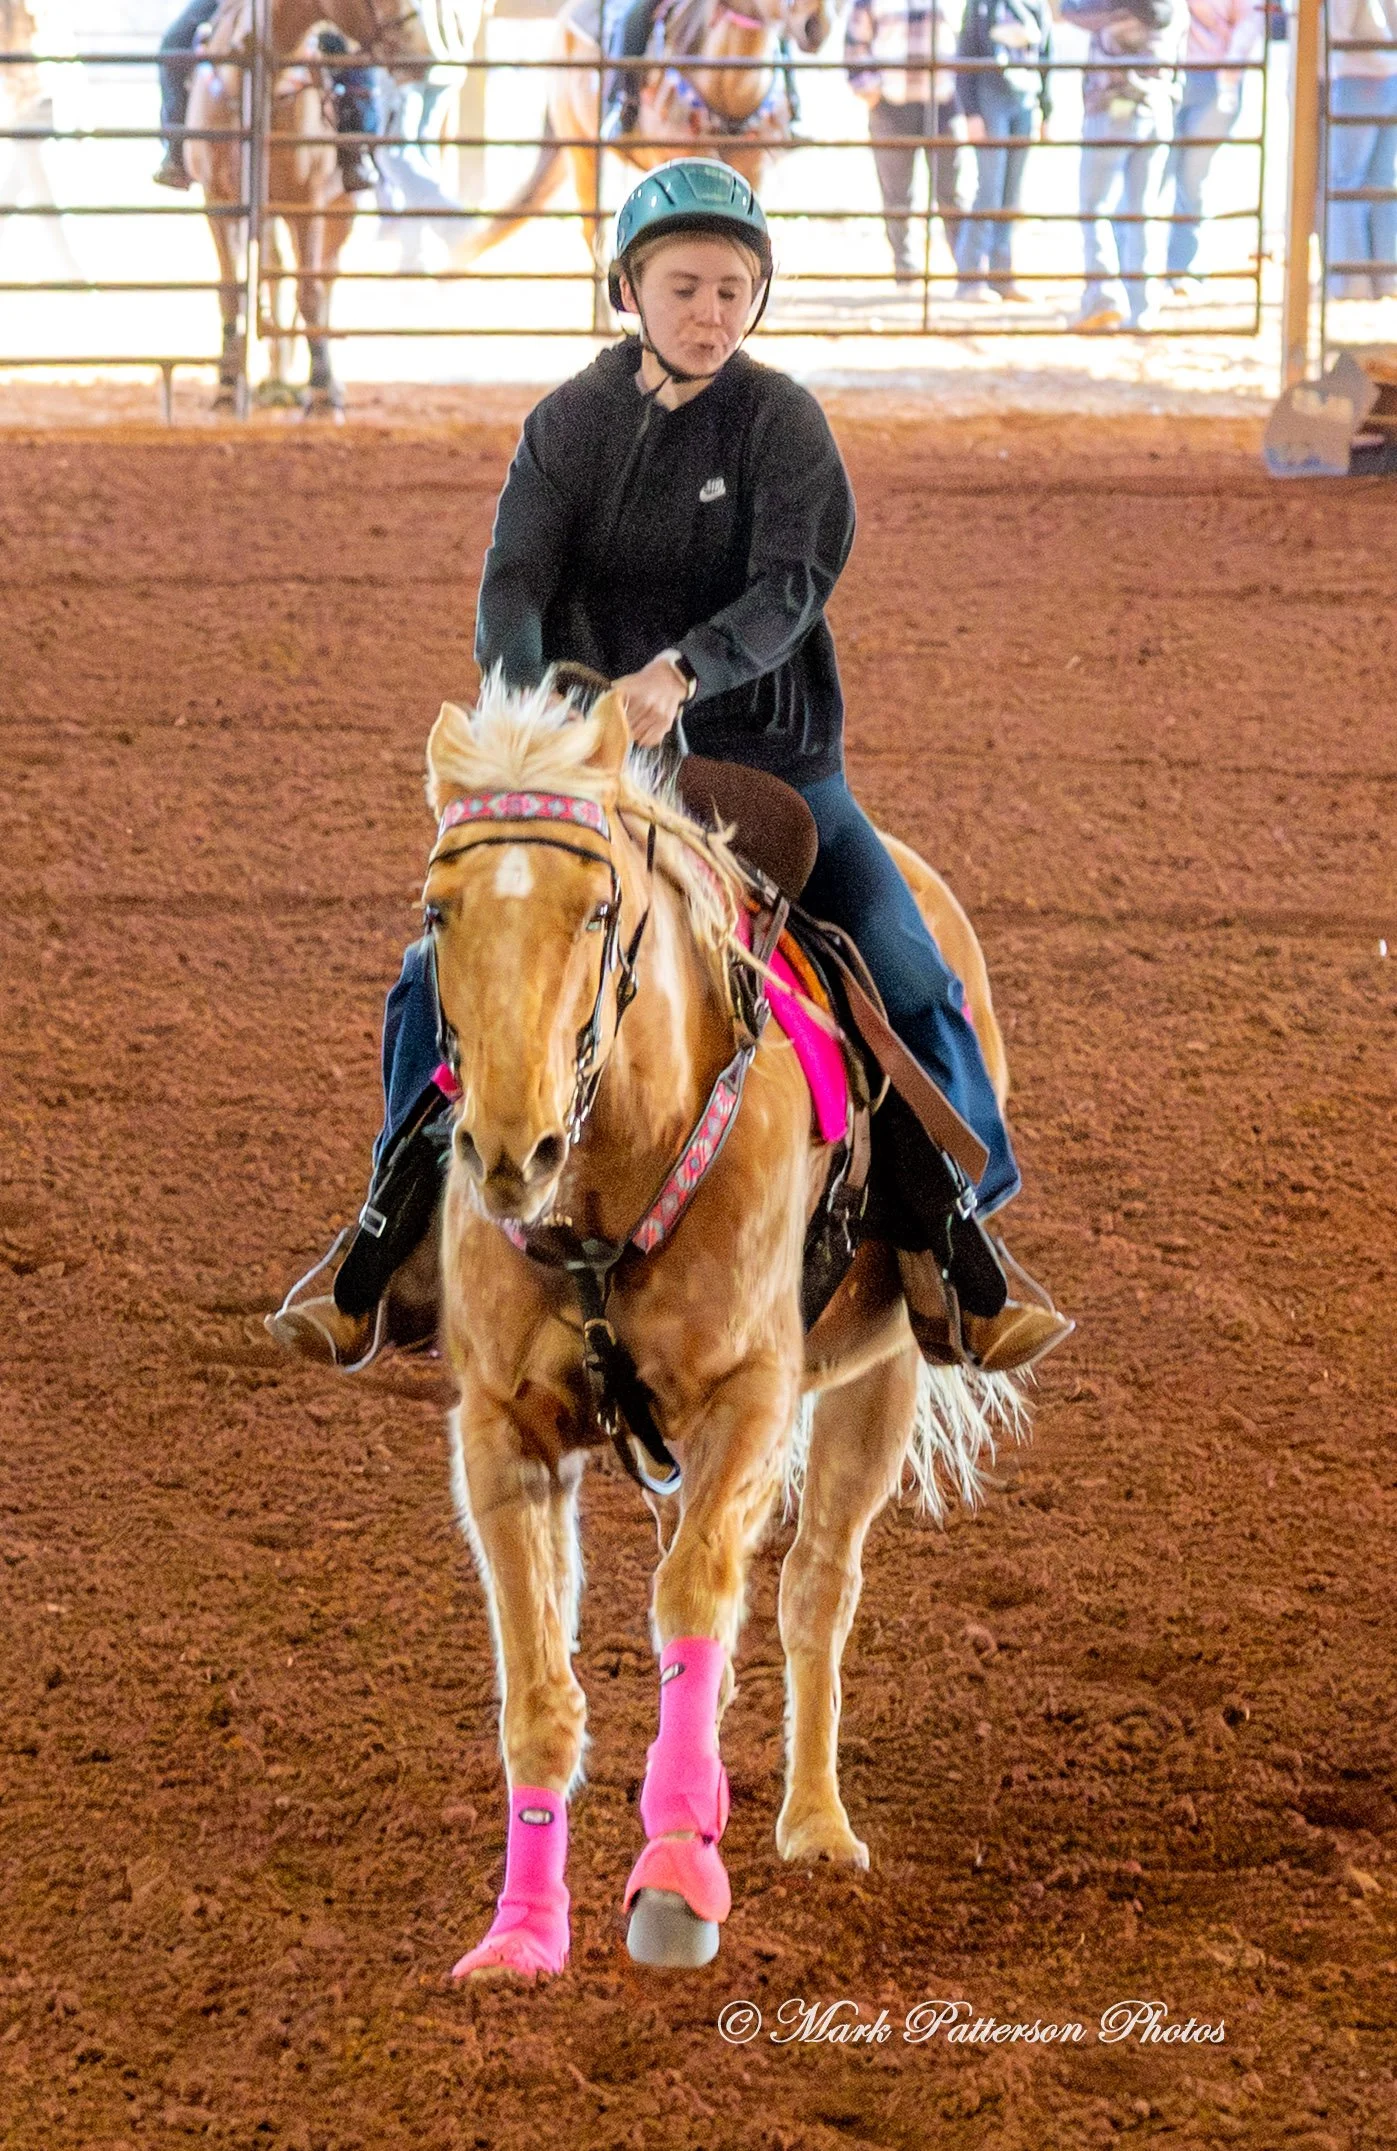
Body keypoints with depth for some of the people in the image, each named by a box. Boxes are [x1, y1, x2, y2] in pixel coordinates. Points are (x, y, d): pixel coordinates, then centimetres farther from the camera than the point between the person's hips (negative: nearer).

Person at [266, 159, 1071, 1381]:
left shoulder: (779, 419, -5)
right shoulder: (571, 423, 1)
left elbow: (790, 587, -18)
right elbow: (514, 584, -10)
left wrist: (680, 673, -36)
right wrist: (525, 702, -31)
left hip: (768, 754, -1)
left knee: (916, 987, -12)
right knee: (439, 978, -9)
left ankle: (949, 1272, 3)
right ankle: (376, 1260, 7)